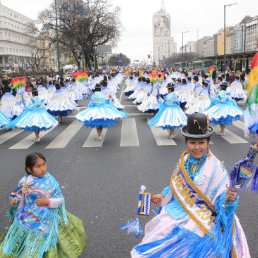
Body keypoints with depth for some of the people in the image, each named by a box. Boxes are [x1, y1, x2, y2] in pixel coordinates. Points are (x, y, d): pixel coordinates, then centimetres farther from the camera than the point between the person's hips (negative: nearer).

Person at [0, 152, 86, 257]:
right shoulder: (25, 181, -5)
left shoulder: (50, 182, -14)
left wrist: (47, 202, -25)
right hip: (27, 217, 3)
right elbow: (19, 193, 13)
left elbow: (60, 199, -10)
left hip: (45, 219, -3)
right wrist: (15, 199, -7)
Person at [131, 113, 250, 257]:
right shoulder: (184, 160, 4)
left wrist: (230, 198, -32)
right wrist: (163, 196, 15)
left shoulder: (216, 168, -12)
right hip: (178, 210, 5)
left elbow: (221, 199, -12)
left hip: (201, 217, -5)